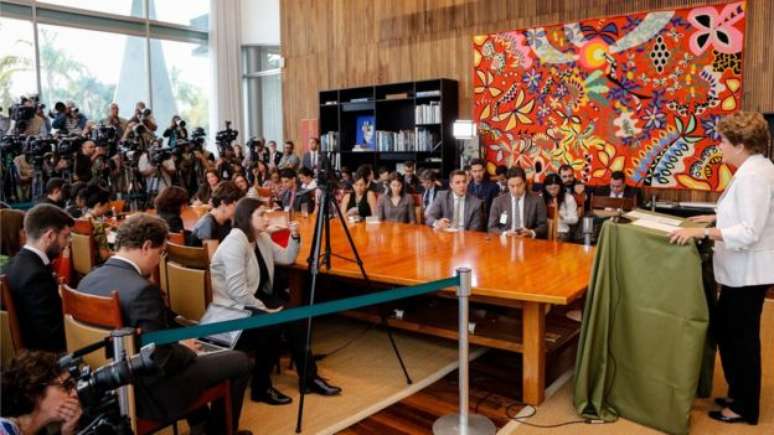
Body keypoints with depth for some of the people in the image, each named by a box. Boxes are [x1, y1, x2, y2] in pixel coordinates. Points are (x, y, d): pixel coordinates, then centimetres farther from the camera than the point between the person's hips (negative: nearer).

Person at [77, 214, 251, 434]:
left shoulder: (88, 280, -2)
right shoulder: (143, 290, -29)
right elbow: (162, 363, -27)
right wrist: (185, 350, -6)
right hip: (147, 392, -9)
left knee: (180, 335, 31)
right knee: (239, 361, 2)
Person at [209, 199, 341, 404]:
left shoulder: (262, 238, 7)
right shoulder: (235, 242, -21)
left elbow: (287, 258, 15)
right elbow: (237, 291, -26)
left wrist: (295, 237, -1)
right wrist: (264, 309, -21)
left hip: (254, 299, 9)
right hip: (231, 306, -9)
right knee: (271, 325, -28)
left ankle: (309, 378, 1)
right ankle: (261, 387, -9)